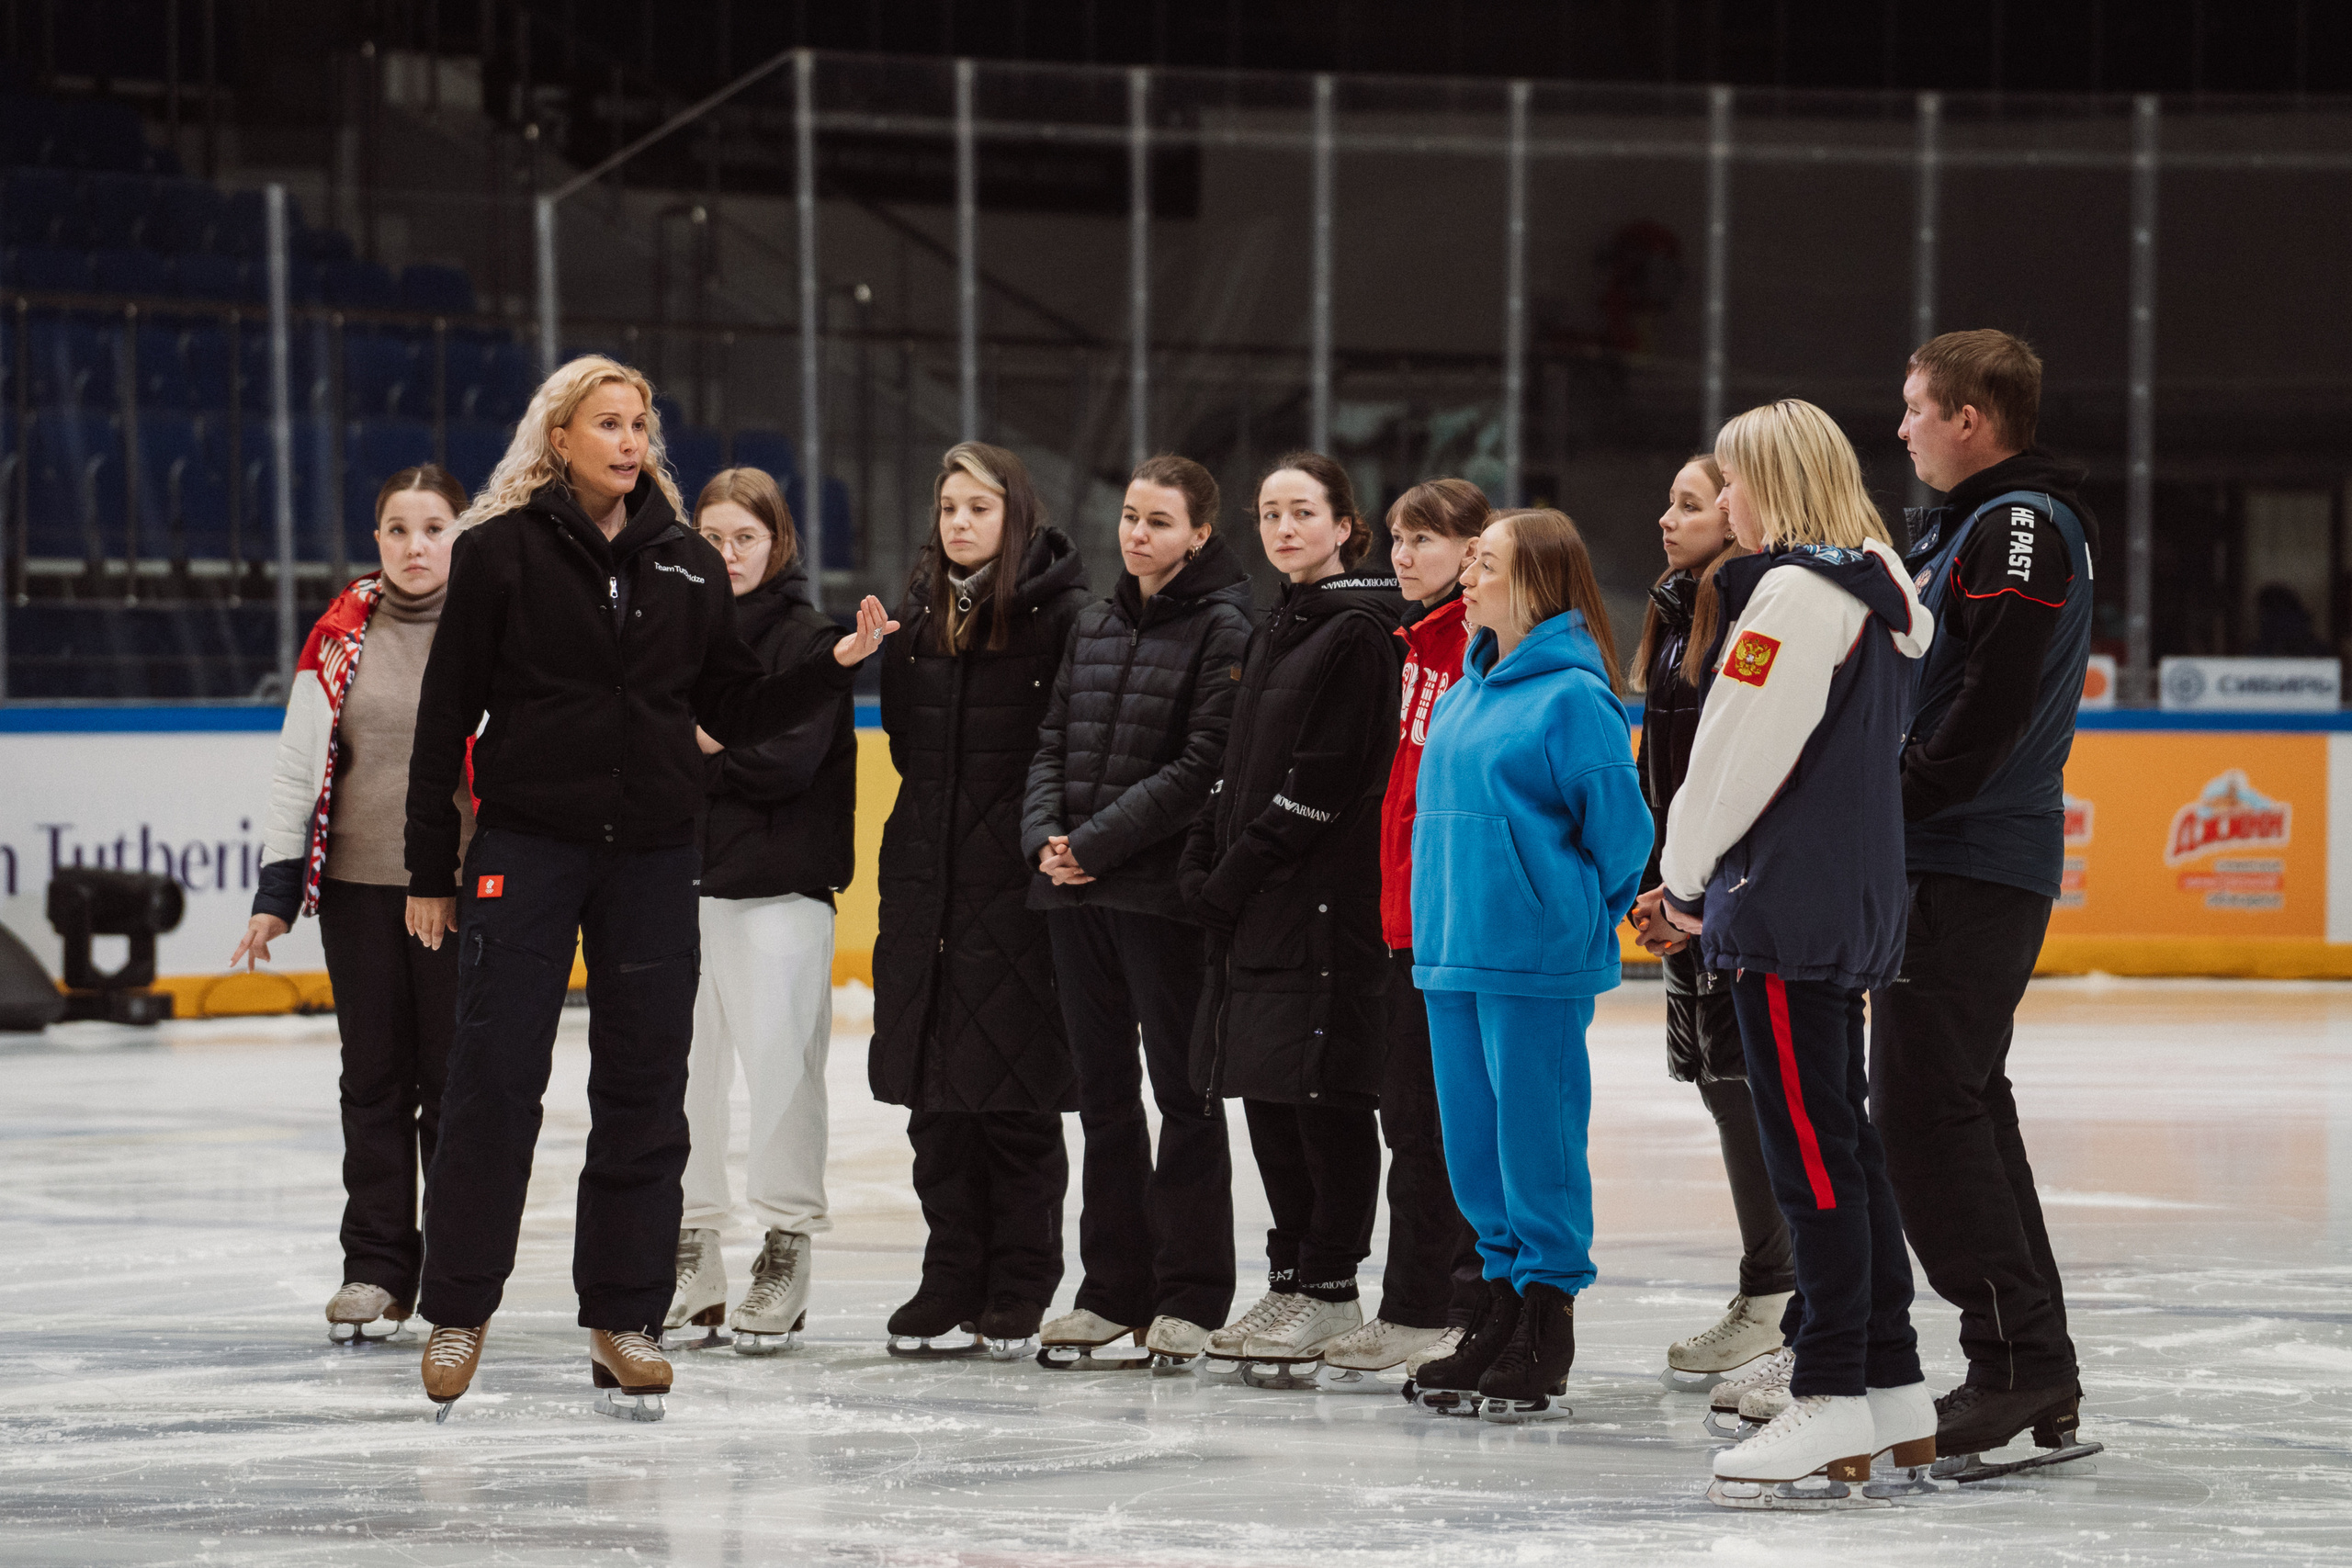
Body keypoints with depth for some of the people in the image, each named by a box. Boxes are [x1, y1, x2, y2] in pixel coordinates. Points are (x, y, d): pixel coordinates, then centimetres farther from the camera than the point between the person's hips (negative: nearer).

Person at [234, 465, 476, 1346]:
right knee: (374, 1077, 6)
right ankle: (376, 1271, 12)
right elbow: (298, 766, 6)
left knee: (457, 1077, 0)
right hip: (359, 885, 2)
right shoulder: (343, 636, 5)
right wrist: (277, 892, 2)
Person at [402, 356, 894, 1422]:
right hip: (528, 845, -4)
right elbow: (447, 714, -1)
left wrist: (838, 667, -3)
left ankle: (625, 1316, 12)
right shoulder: (501, 551, -2)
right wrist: (430, 868, -3)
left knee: (645, 1088, 4)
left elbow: (734, 711, 13)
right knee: (494, 1080, -3)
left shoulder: (689, 564, 9)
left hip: (654, 854, 4)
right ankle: (458, 1311, 9)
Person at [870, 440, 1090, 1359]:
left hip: (1018, 878, -6)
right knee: (936, 1094, 7)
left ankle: (1018, 1296, 6)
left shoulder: (1061, 613, -7)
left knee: (1016, 1094, -1)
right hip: (927, 871, 6)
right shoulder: (918, 612, 13)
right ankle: (953, 1288, 14)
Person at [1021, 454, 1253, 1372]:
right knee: (1103, 1093, 10)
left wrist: (1099, 840, -16)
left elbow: (1202, 764, -15)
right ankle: (1114, 1292, 16)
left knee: (1183, 1090, 0)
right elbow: (1054, 740, 15)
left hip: (1165, 890, -7)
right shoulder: (1096, 625, 15)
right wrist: (1045, 834, -3)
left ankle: (1189, 1297, 5)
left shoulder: (1224, 627, -7)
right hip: (1075, 890, 7)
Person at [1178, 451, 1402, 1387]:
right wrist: (1206, 864, 7)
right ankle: (1288, 1283, 15)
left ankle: (1330, 1286, 0)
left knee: (1322, 1089, -6)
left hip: (1327, 898, -9)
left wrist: (1241, 870, -14)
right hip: (1254, 902, 9)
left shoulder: (1358, 631, -9)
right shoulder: (1273, 633, 19)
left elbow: (1325, 781, -15)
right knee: (1267, 1093, 9)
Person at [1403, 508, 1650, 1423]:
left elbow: (1619, 824, -10)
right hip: (1452, 953, 8)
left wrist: (1578, 919, -3)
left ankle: (1545, 1343, 3)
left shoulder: (1573, 694, -10)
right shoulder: (1467, 690, 14)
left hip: (1535, 961, -8)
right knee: (1474, 1144, 11)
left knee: (1537, 1142, -3)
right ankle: (1503, 1305, 21)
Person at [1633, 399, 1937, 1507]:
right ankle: (1895, 1395, 17)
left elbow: (1741, 751, -16)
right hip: (1853, 905, 10)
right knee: (1842, 1141, 13)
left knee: (1810, 1148, -8)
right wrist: (1702, 880, 15)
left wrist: (1686, 878, 0)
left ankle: (1832, 1409, -8)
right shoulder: (1874, 593, 16)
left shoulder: (1795, 591, -14)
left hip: (1790, 909, -10)